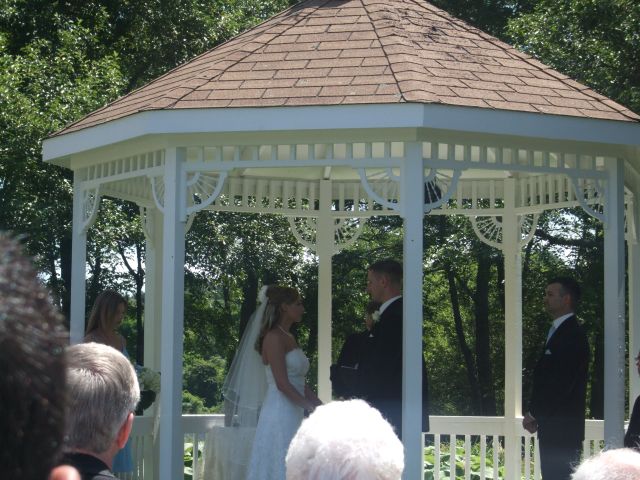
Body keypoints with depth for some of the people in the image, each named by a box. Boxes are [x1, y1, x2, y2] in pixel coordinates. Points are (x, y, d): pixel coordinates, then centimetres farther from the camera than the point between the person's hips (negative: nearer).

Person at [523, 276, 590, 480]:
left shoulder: (572, 335, -14)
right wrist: (534, 413, 9)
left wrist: (534, 414, -10)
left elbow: (561, 382, -19)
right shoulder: (557, 331, 17)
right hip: (551, 426, 9)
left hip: (562, 427, -9)